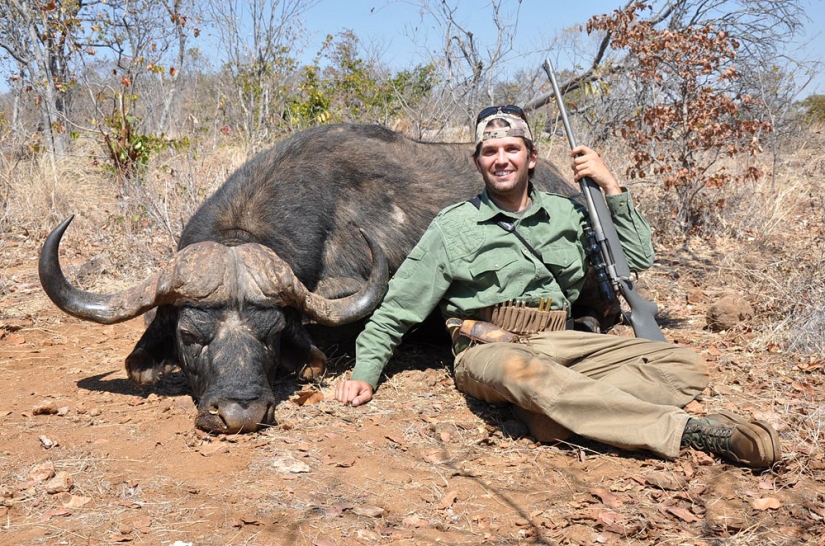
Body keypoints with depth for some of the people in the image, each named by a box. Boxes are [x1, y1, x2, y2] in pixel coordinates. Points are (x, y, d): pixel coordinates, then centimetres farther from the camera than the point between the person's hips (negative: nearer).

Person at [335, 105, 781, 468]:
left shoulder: (565, 213, 15)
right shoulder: (454, 227, 6)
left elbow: (637, 259, 17)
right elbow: (397, 309, 8)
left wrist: (611, 186, 9)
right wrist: (365, 372, -2)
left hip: (559, 344, 5)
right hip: (489, 351, -4)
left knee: (687, 367, -14)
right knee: (524, 370, -43)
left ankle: (556, 411, -36)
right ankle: (690, 431, -38)